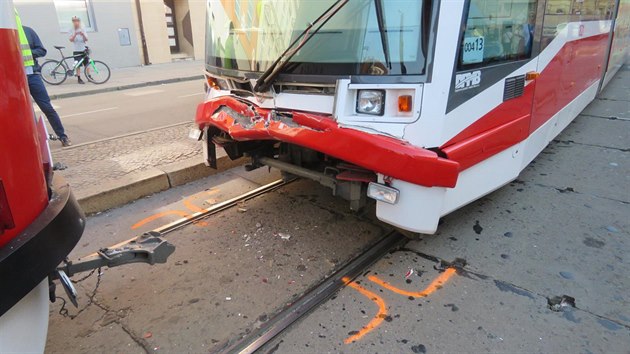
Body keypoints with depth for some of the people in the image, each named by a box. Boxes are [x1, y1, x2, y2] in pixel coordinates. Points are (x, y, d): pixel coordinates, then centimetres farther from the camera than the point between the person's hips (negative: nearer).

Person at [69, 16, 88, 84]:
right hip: (76, 51, -2)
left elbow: (86, 39, -1)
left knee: (87, 64, 4)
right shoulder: (71, 30, 2)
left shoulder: (82, 30, 8)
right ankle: (79, 79, 1)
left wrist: (83, 35, -20)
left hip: (83, 49, 2)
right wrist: (75, 34, -24)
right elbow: (71, 40, -9)